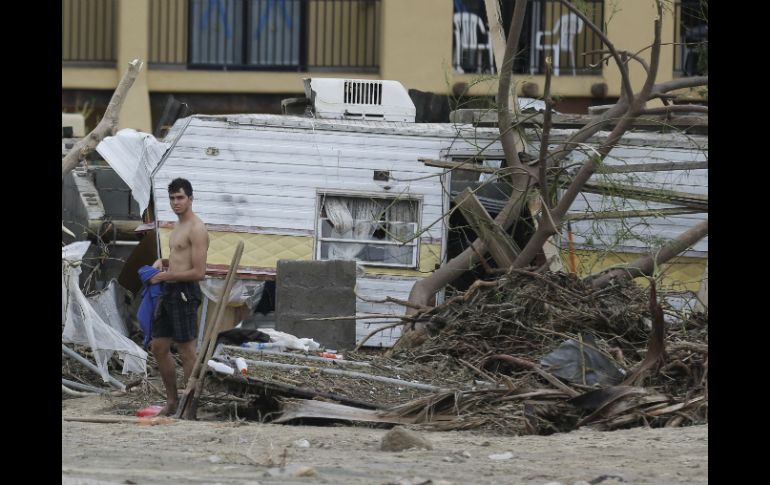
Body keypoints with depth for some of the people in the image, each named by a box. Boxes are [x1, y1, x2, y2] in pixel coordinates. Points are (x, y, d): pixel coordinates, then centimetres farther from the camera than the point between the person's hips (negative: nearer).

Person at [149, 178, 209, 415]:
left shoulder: (196, 229, -14)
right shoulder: (178, 226, 16)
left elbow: (199, 271, -19)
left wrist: (166, 276, -13)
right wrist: (161, 262, 12)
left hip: (185, 293, -10)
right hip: (169, 291, 10)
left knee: (187, 351, -4)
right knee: (158, 347, 12)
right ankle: (172, 401, 22)